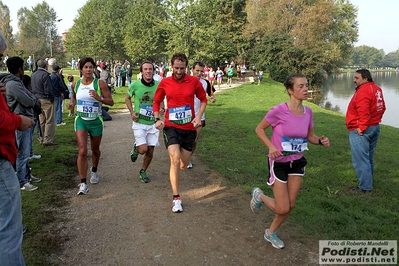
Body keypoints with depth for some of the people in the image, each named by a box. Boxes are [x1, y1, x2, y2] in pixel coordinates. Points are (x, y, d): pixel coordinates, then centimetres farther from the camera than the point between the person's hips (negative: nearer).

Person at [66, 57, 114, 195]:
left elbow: (111, 102, -8)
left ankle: (94, 171, 48)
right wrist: (71, 103, 1)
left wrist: (99, 98, -26)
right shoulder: (75, 84, 2)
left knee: (95, 150, 18)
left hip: (96, 121, 0)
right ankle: (83, 183, -7)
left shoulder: (100, 83, -8)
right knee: (82, 151, -14)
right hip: (81, 120, 1)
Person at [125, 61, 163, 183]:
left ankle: (143, 171, 32)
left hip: (153, 124, 2)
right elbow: (127, 98, 9)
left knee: (150, 152, 7)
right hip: (139, 123, -2)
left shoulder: (158, 85, -5)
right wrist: (132, 112, -4)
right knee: (143, 149, -14)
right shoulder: (135, 85, -9)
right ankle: (136, 148, 23)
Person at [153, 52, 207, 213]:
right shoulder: (164, 83, -2)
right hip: (171, 127, -1)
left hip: (189, 128, 1)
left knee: (183, 165, 10)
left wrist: (199, 117, -7)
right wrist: (157, 119, -2)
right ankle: (176, 198, -5)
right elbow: (157, 102, 11)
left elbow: (203, 99, 7)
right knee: (175, 160, -17)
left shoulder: (193, 81, -3)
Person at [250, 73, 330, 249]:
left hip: (297, 162, 6)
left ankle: (271, 233, 35)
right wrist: (271, 146, -24)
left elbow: (310, 136, 9)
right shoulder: (278, 111, -22)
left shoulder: (308, 112, -5)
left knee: (290, 206, 10)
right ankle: (259, 195, 30)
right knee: (283, 209, -1)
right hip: (279, 162, -5)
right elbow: (259, 129, -9)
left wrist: (321, 141, -13)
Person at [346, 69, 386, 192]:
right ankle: (368, 181, 29)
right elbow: (382, 108, 18)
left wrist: (361, 128, -22)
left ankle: (365, 187, 1)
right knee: (368, 158, 19)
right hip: (375, 127, 10)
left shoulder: (363, 91, -19)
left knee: (360, 159, -4)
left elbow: (363, 112, -28)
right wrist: (376, 120, 19)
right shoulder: (376, 89, 12)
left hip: (360, 131, -10)